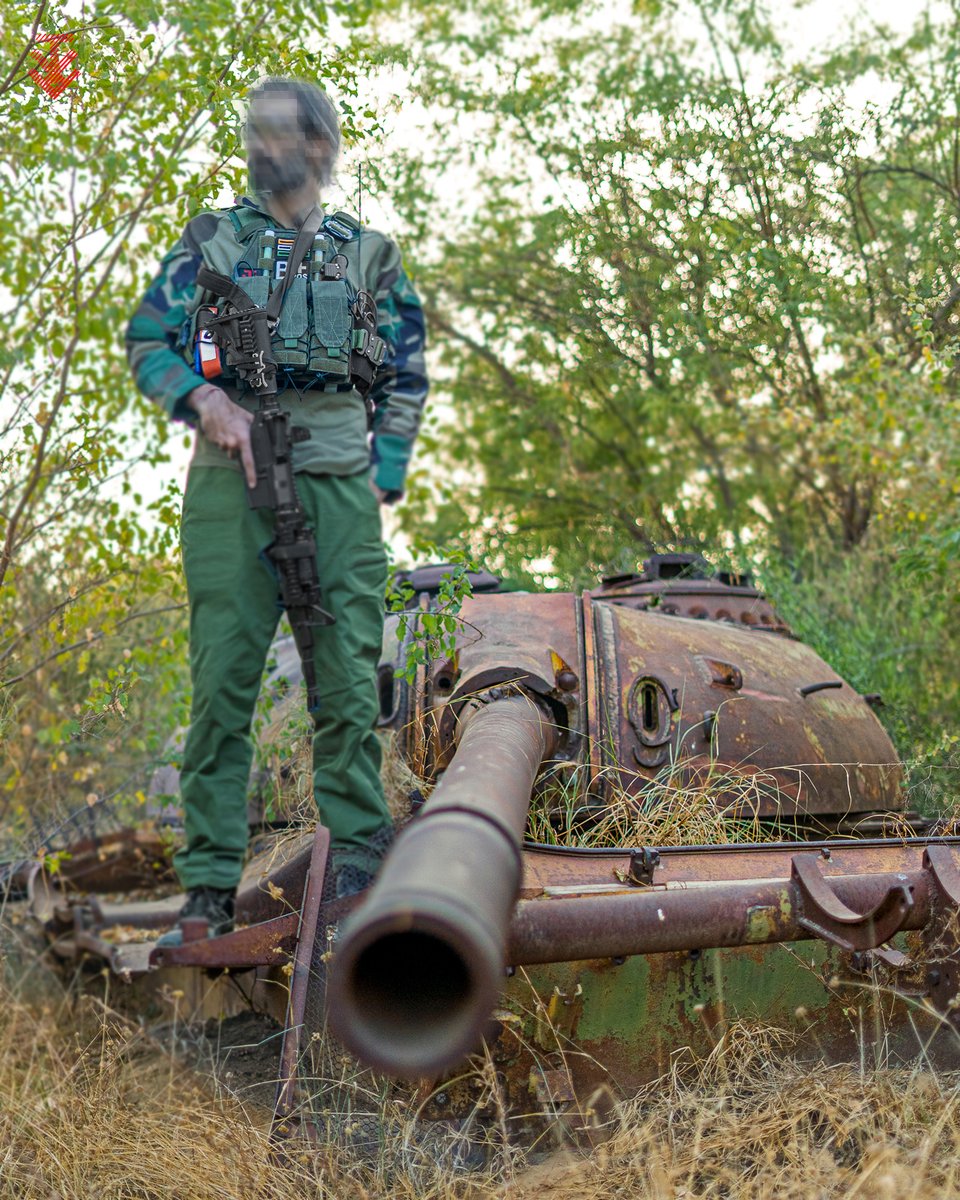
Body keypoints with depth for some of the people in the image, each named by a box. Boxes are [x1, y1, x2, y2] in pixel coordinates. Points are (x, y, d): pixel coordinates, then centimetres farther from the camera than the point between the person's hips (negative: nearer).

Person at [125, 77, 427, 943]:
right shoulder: (211, 238, 15)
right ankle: (210, 886, 0)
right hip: (230, 480, 0)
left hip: (337, 483, 1)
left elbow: (407, 378, 16)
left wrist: (383, 479, 5)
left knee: (347, 679, -1)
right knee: (222, 683, -4)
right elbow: (148, 340, 10)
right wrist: (202, 397, -10)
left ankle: (357, 860, 9)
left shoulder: (368, 253, 16)